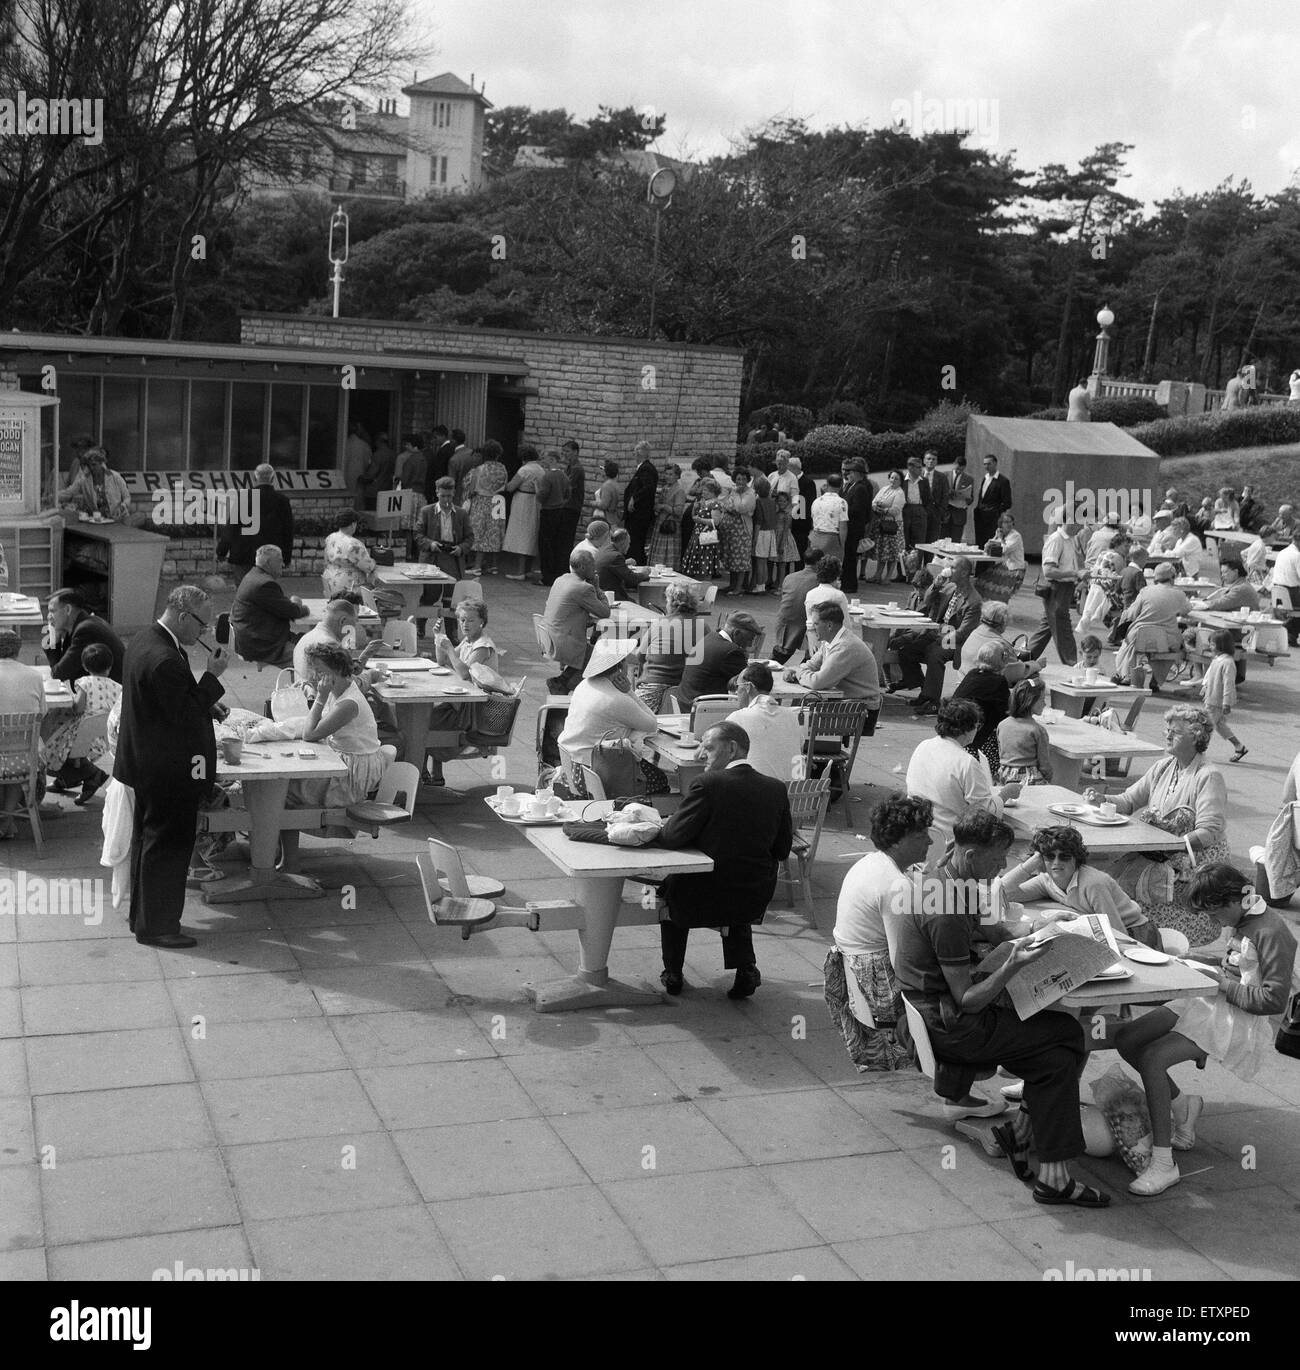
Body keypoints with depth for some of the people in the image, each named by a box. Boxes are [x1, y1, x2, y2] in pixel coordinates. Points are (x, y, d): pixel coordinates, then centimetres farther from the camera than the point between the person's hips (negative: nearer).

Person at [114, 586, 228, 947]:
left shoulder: (143, 640, 5)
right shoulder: (165, 660, -28)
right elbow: (186, 714, -24)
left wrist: (208, 691, 8)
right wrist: (212, 676, -19)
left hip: (146, 764, 11)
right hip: (169, 769, -11)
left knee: (147, 838, 20)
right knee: (168, 845, 2)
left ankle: (143, 916, 33)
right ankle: (156, 926, 11)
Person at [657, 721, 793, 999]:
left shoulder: (707, 785, -19)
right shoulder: (776, 789, -2)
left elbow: (672, 837, -18)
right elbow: (782, 850, 5)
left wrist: (659, 827, 4)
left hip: (704, 900, -4)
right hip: (756, 901, 4)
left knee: (670, 885, 28)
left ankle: (673, 975, 32)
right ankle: (745, 968, 22)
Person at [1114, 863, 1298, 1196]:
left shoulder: (1271, 931, -16)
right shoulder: (1240, 923, 12)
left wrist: (1223, 984, -15)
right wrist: (1208, 972, 8)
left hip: (1246, 1022, -9)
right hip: (1216, 1005, 9)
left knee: (1151, 1058, -27)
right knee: (1126, 1038, -3)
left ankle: (1164, 1163, -23)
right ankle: (1181, 1104, 16)